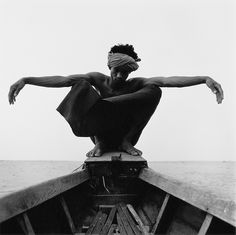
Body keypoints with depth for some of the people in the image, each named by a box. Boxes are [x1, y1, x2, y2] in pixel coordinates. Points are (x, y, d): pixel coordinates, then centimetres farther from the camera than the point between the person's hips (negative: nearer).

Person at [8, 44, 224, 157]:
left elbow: (167, 80, -20)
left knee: (154, 90, -19)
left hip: (123, 132, 1)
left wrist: (204, 79, -31)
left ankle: (127, 142, -9)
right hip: (100, 132, 0)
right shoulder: (99, 79, -5)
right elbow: (63, 80, -18)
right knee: (81, 85, -22)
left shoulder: (135, 84, -5)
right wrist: (26, 80, -27)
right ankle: (99, 143, -15)